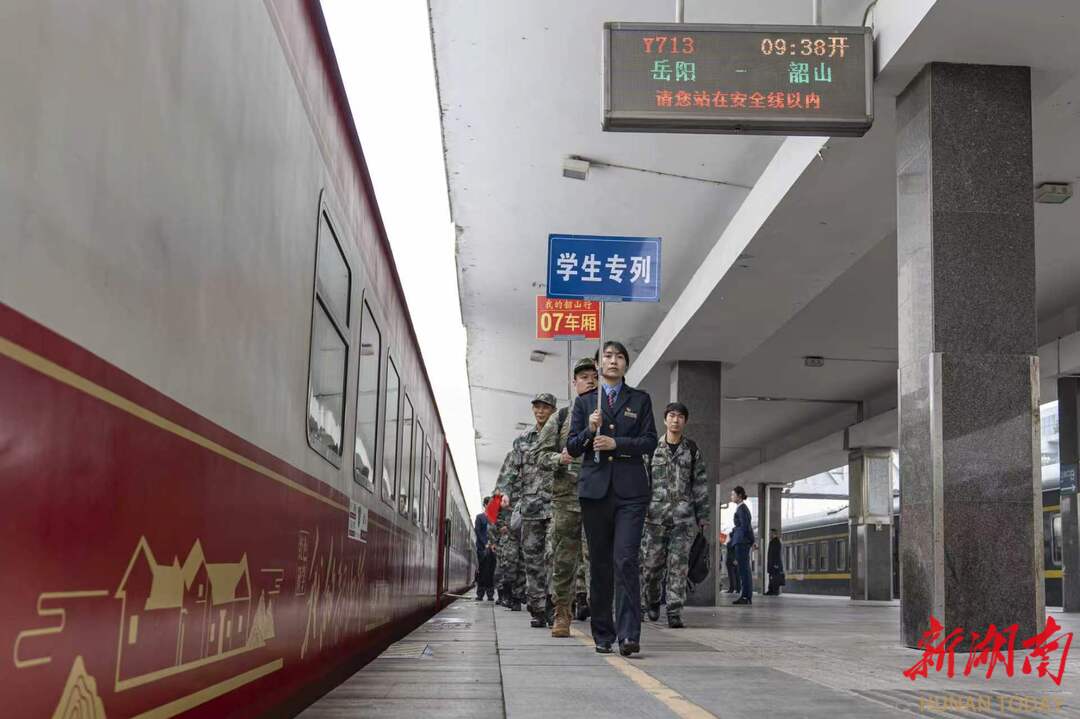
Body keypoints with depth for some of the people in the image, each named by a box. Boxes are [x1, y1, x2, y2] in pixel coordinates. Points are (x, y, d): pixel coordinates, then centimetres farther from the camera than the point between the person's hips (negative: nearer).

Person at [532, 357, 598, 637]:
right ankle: (561, 615, 12)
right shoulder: (561, 418, 12)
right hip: (566, 497, 1)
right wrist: (559, 459, -11)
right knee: (563, 560, 3)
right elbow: (539, 454, 8)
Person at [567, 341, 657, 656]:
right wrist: (590, 431, -10)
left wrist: (616, 443, -9)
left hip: (630, 490, -2)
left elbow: (649, 441, 4)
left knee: (626, 560, -14)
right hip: (595, 489, 2)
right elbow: (572, 447, 9)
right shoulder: (584, 402, 15)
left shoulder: (640, 400, 12)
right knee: (599, 564, 4)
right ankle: (602, 635, 11)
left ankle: (628, 635, -16)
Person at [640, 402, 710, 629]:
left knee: (679, 564, -6)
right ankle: (650, 601, 28)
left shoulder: (692, 449, 9)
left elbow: (701, 483, 9)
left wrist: (702, 516, 5)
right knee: (652, 563, 3)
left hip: (684, 515, 0)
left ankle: (675, 612, -3)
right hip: (656, 514, 0)